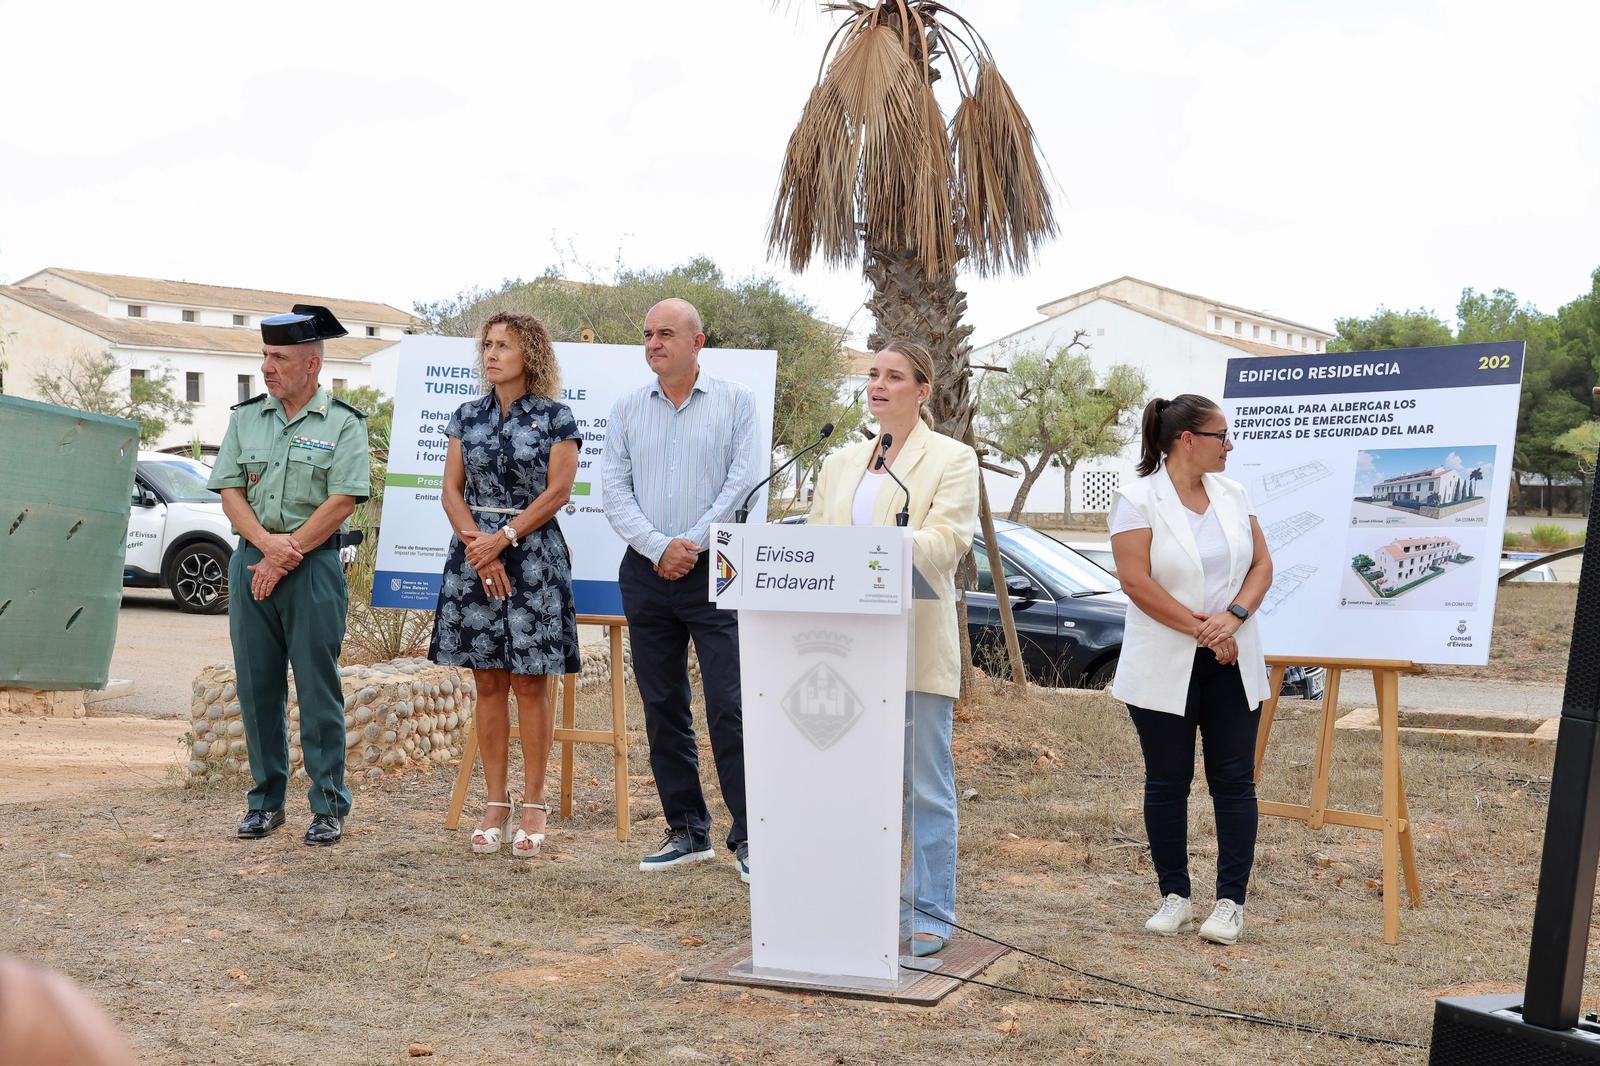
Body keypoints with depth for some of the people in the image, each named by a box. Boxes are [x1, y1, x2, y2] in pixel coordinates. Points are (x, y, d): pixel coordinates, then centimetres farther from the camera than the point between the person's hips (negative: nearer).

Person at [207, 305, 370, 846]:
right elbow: (230, 492, 7)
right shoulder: (245, 417, 11)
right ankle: (266, 801, 18)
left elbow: (341, 502, -10)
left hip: (314, 565, -4)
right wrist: (266, 542, -11)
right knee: (257, 686, 7)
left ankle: (329, 807, 4)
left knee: (318, 688, -2)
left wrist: (286, 556, -12)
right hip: (251, 559, 4)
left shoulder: (343, 423, -2)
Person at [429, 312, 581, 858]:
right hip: (474, 554, 4)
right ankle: (496, 802, 13)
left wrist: (502, 539, -13)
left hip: (533, 553, -4)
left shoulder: (554, 417, 0)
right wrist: (476, 542, -9)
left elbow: (557, 492, -7)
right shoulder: (467, 416, 11)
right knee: (488, 684, 6)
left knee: (530, 684, -2)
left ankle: (534, 804, 6)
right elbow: (452, 490, 7)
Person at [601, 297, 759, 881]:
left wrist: (692, 543, -12)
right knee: (663, 708, 7)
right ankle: (687, 831, 17)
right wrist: (658, 547, -11)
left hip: (715, 572, -4)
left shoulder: (735, 401, 2)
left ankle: (748, 836, -2)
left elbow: (743, 482, -5)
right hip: (646, 572, 4)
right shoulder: (627, 409, 10)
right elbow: (616, 493, 4)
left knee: (729, 709, -8)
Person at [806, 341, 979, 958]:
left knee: (926, 786, 0)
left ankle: (929, 914, 7)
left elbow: (944, 542, -13)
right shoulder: (840, 463, 18)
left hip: (916, 645, -5)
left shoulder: (952, 459, 1)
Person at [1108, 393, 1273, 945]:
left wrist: (1234, 616, -12)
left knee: (1234, 780, 3)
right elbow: (1137, 582, -15)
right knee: (1167, 782, 5)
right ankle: (1174, 896, 17)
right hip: (1165, 666, -4)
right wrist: (1202, 629, -15)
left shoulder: (1232, 495, 8)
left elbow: (1261, 564, 6)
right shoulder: (1137, 500, -8)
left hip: (1231, 664, 4)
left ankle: (1231, 901, 8)